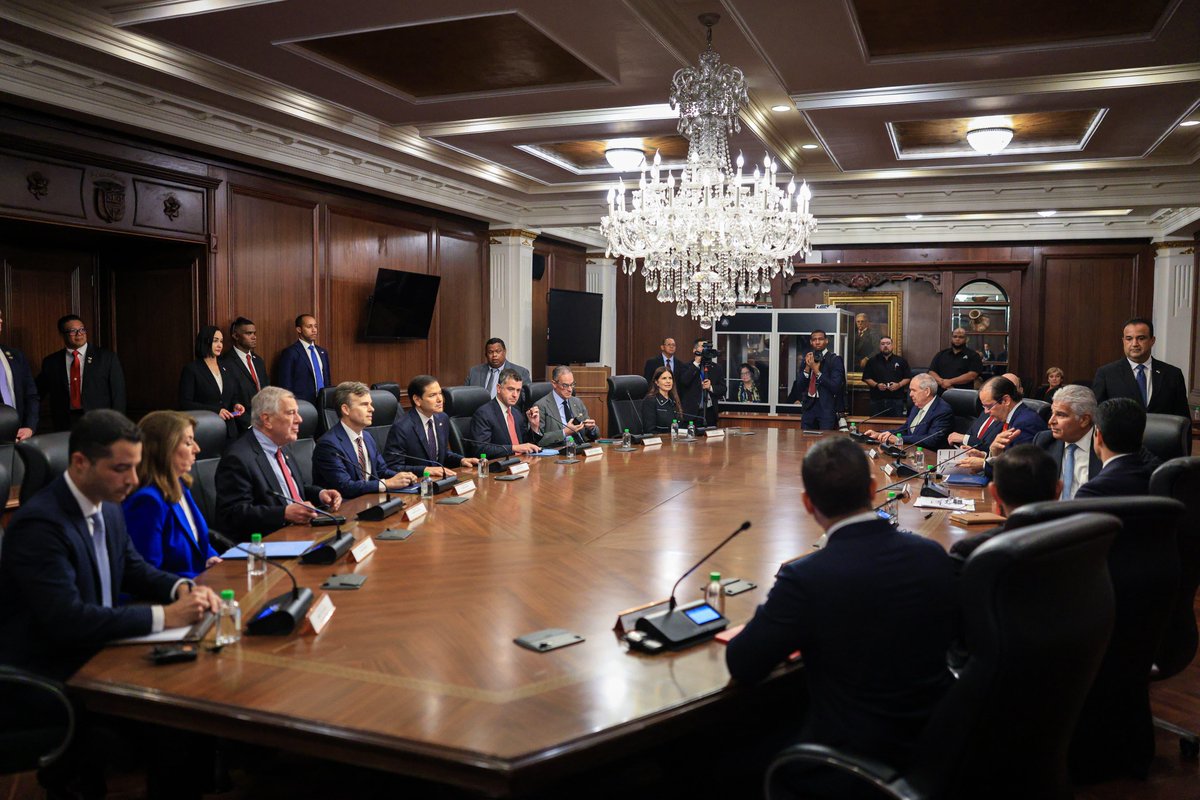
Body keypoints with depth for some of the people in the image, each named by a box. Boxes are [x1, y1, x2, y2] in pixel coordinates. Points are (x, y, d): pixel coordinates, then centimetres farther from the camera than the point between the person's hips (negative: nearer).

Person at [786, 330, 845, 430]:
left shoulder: (834, 360, -3)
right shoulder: (807, 358, 9)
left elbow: (835, 387, -12)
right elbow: (799, 387, 6)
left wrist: (817, 371, -13)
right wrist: (807, 368, -8)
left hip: (827, 407, -4)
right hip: (809, 405, 4)